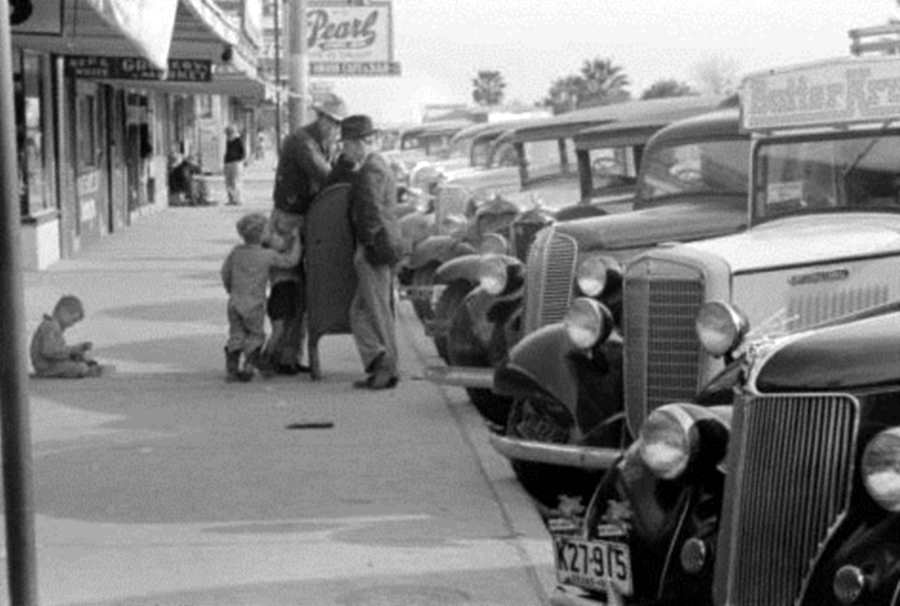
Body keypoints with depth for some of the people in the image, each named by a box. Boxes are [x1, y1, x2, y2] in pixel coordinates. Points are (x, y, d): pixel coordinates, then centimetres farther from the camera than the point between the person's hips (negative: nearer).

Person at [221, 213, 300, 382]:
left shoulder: (236, 251, 0)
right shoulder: (268, 255, -11)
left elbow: (225, 271, 12)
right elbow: (291, 260, -2)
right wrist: (297, 241, 10)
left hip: (235, 302, 3)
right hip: (254, 305, -3)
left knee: (236, 336, 14)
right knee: (255, 337, 15)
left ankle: (231, 370, 10)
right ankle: (249, 366, 2)